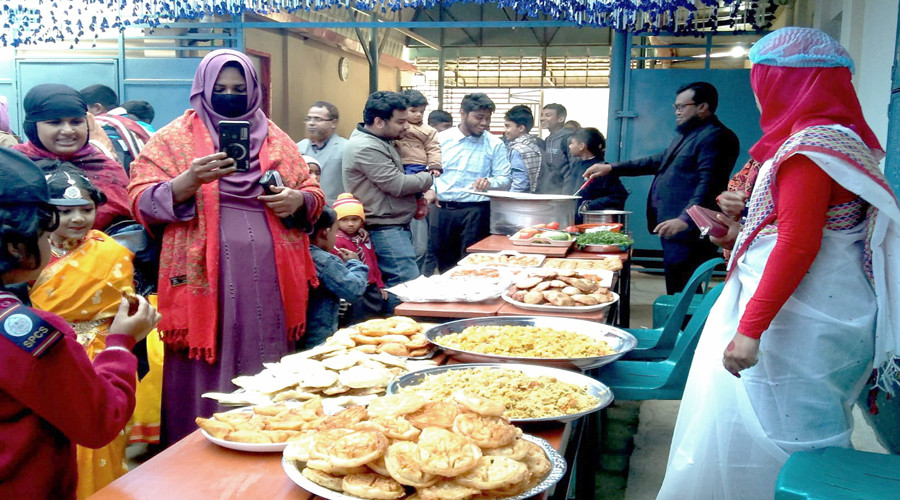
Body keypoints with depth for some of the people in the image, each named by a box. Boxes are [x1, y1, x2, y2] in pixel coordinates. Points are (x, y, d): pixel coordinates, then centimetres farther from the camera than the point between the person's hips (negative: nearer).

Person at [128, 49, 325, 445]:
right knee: (208, 377, 0)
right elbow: (142, 202, -2)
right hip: (204, 281, -3)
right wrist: (190, 180, -20)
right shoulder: (172, 138, 6)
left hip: (270, 282, 3)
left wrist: (298, 200, -4)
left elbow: (314, 194, 20)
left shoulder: (276, 139, 16)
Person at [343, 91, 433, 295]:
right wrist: (426, 178, -1)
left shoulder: (381, 141, 15)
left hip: (396, 226, 10)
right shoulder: (365, 148, -18)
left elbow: (395, 182, 24)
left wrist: (420, 194, 5)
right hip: (384, 229, -10)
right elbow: (397, 185, -19)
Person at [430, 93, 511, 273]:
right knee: (442, 262, 12)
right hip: (441, 209, 2)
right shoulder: (441, 138, 4)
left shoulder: (495, 144, -1)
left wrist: (489, 182, -22)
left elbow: (504, 179, -2)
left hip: (475, 211, -2)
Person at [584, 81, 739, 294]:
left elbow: (708, 184, -21)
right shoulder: (685, 134, 22)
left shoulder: (715, 137, -11)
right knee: (676, 294, 14)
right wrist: (611, 168, 23)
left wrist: (685, 219, -31)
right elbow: (659, 161, 29)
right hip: (671, 229, 10)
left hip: (688, 233, -10)